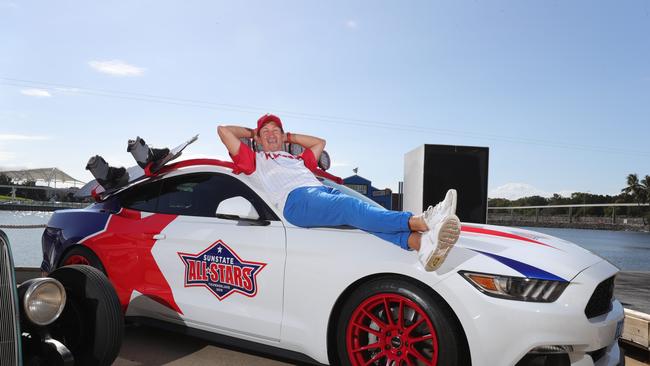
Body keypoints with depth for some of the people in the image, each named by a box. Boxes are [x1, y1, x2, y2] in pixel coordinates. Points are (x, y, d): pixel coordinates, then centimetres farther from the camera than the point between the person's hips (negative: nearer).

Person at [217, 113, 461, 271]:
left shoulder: (297, 160, 44)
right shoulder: (255, 160, 29)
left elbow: (319, 142, 57)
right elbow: (223, 130, 25)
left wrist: (289, 137, 53)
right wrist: (251, 132, 39)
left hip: (325, 192, 6)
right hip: (296, 200, -6)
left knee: (364, 218, -26)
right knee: (351, 208, -35)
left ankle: (421, 242, -52)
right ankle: (419, 221, -54)